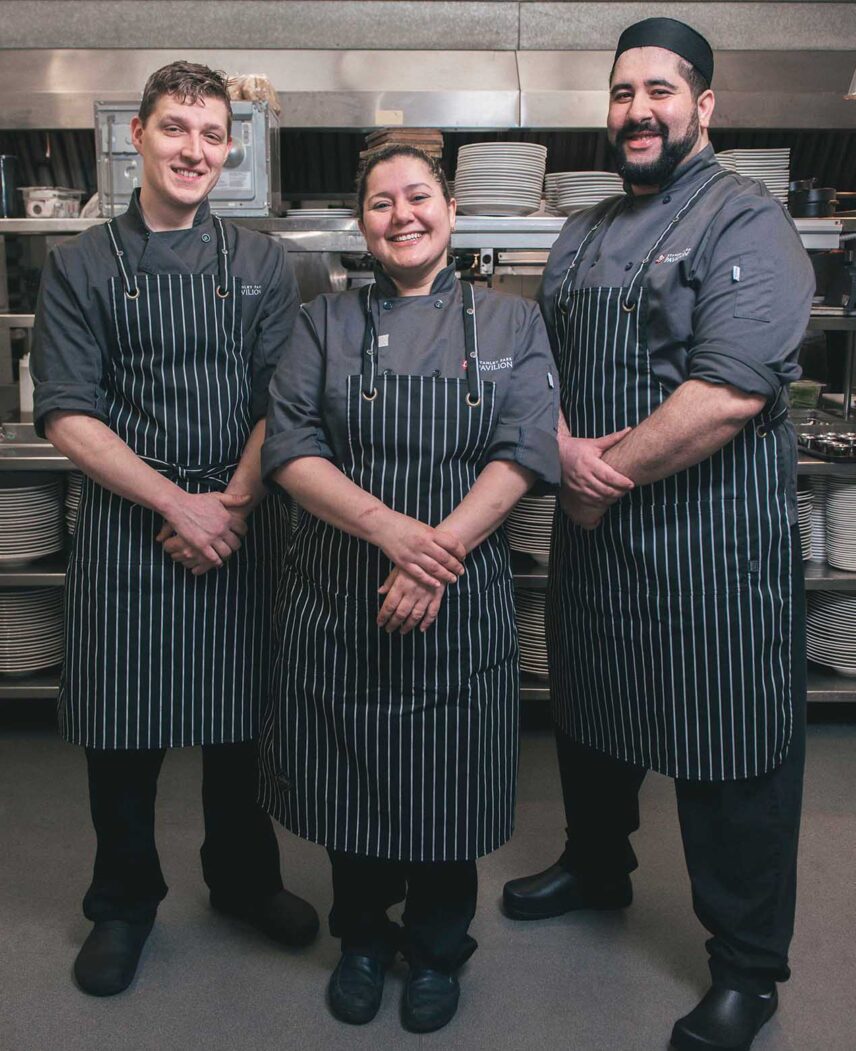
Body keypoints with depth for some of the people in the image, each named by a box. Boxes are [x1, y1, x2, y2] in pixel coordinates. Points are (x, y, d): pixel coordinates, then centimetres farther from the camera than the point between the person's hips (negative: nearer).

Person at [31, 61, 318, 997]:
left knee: (241, 713, 12)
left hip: (242, 527, 1)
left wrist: (230, 506, -11)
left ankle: (243, 878, 35)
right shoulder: (82, 266, 3)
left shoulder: (260, 264, 7)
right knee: (122, 727, 7)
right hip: (125, 530, -1)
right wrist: (177, 503, -13)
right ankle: (124, 903, 30)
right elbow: (66, 415, -5)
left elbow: (283, 401, 1)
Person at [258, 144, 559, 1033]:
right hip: (338, 592, 1)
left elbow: (521, 454, -6)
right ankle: (362, 940, 36)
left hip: (461, 597, 0)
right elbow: (290, 449, -5)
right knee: (349, 779, 10)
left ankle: (437, 951, 34)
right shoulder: (323, 323, 6)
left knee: (446, 784, 9)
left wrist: (439, 552, -18)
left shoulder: (511, 324, 6)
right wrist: (386, 526, -20)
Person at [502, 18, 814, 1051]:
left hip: (711, 541, -7)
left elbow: (730, 392, -22)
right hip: (594, 533, 7)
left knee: (727, 751, 3)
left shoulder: (745, 222, -11)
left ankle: (746, 968, 22)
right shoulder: (583, 231, 13)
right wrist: (565, 448, -8)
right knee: (592, 714, 22)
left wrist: (613, 474, -15)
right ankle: (596, 866, 47)